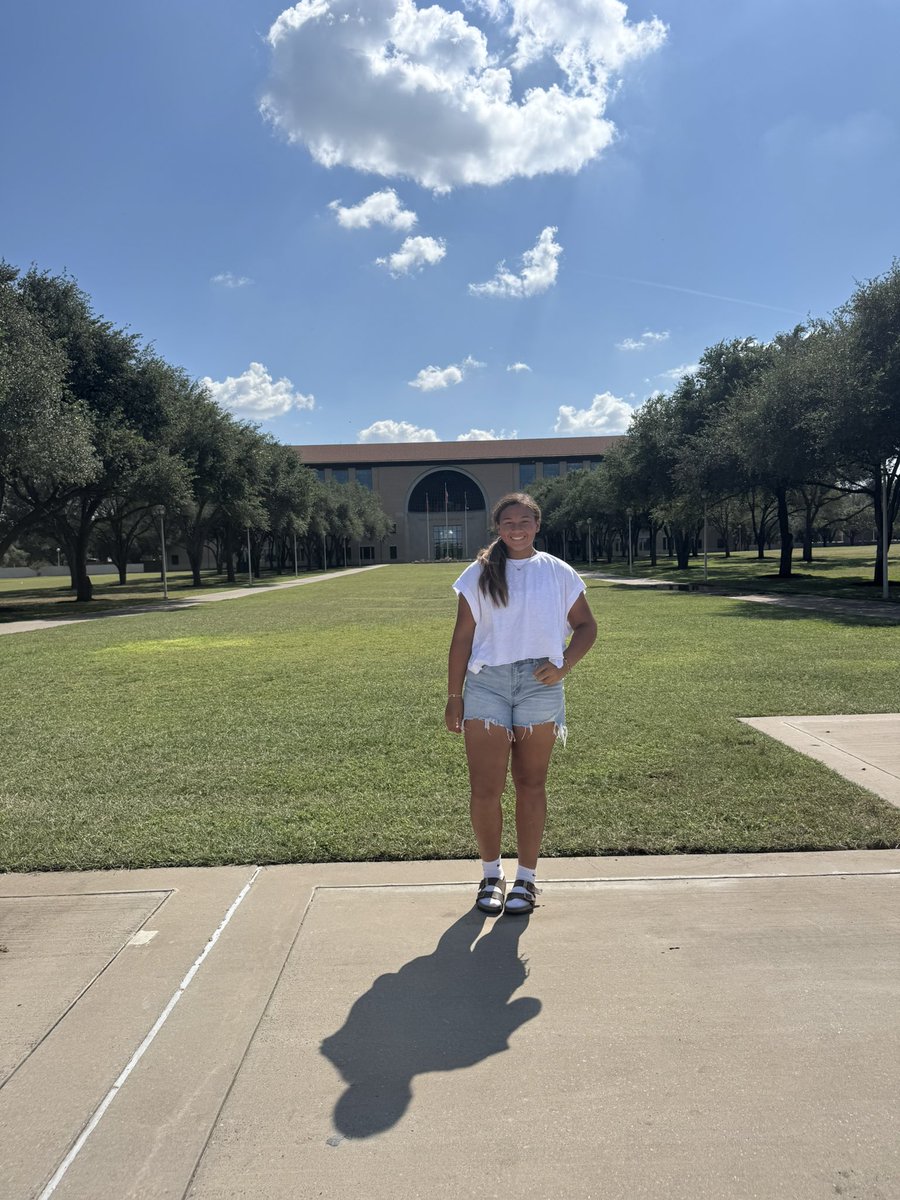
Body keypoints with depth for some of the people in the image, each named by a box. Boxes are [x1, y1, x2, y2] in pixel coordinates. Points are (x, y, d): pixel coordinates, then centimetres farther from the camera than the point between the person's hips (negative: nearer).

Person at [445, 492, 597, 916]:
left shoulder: (559, 573, 6)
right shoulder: (479, 574, 4)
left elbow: (586, 626, 12)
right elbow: (462, 638, 4)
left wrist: (563, 665, -5)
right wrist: (454, 696, 1)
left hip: (540, 686, 0)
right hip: (487, 683, 0)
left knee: (531, 784, 8)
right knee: (484, 789, -2)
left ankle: (526, 879, 22)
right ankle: (491, 874, 20)